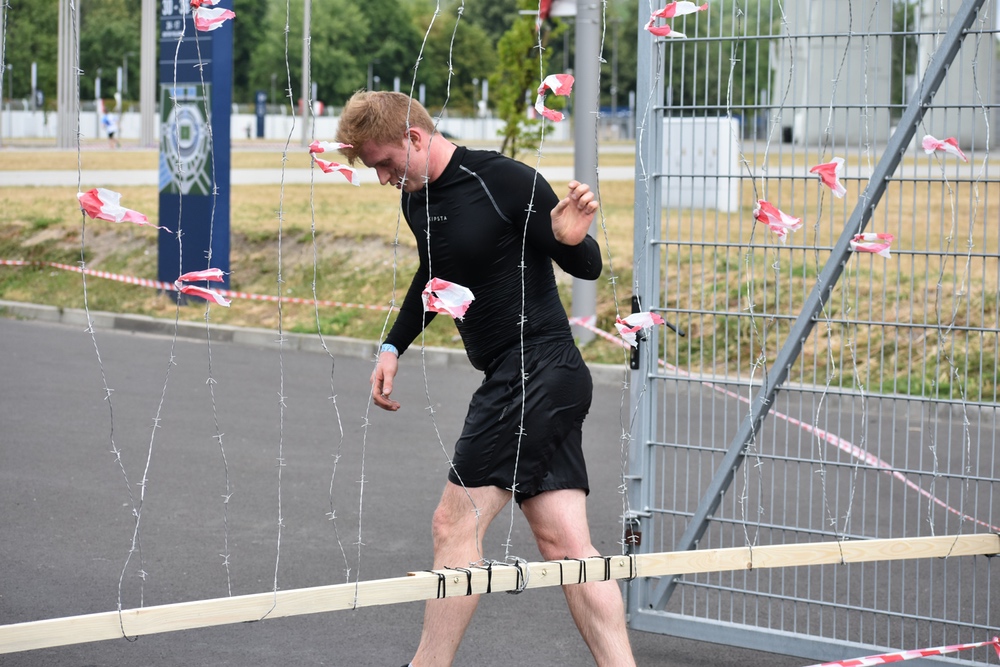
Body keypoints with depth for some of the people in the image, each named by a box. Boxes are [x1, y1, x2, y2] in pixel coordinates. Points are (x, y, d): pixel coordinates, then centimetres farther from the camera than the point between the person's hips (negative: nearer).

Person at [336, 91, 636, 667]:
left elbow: (588, 268, -8)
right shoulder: (418, 199, 12)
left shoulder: (508, 182, -13)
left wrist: (571, 238, -30)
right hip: (521, 383, 9)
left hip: (538, 371, -9)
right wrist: (394, 347, 21)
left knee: (456, 522, -9)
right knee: (565, 543, 3)